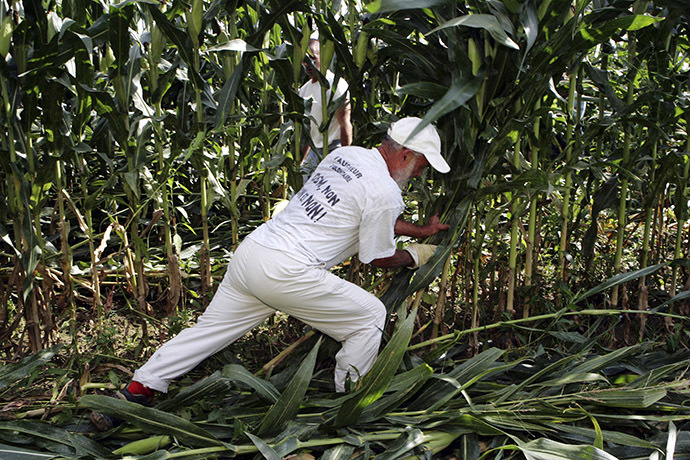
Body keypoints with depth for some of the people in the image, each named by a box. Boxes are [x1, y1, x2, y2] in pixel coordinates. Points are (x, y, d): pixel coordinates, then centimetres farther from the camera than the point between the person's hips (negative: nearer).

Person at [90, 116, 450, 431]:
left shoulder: (345, 154, 17)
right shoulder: (385, 193, -8)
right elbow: (378, 258, 4)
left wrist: (420, 231, 40)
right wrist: (414, 257, 25)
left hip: (249, 251, 8)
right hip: (286, 273, -8)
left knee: (209, 329, 18)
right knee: (370, 316, 9)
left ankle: (134, 391, 21)